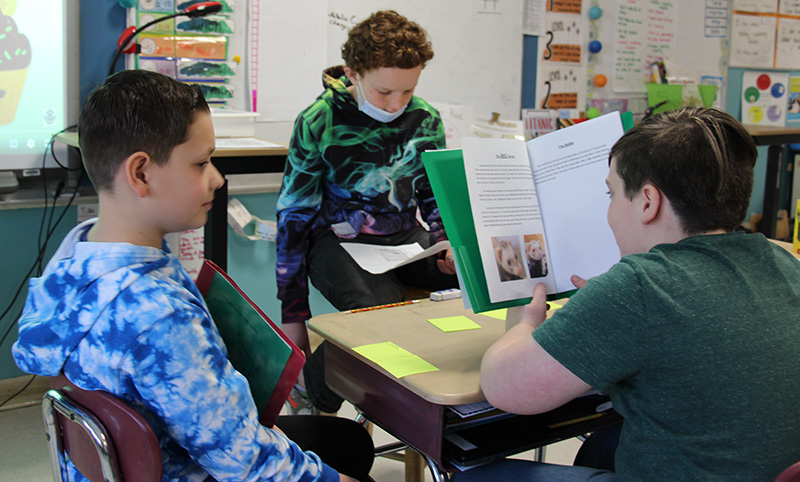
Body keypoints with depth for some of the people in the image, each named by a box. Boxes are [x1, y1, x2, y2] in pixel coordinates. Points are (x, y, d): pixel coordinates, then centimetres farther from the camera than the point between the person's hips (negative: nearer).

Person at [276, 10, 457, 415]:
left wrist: (448, 245, -8)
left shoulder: (425, 119, 1)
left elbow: (437, 197, 15)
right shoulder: (318, 123, -11)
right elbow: (293, 216, -7)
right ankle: (308, 390, -5)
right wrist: (293, 315, -9)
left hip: (405, 236, 4)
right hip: (338, 240, -4)